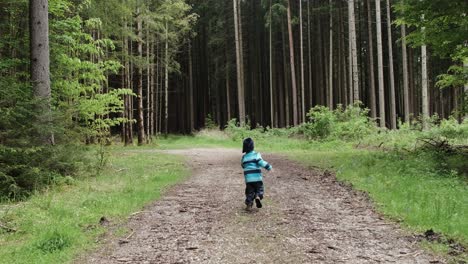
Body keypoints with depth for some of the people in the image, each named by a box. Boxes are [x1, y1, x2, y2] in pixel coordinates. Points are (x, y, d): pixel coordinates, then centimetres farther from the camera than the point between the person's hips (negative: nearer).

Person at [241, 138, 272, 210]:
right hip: (257, 178, -3)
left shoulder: (244, 157, 6)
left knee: (250, 192, 13)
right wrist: (269, 167, -11)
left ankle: (249, 204, 7)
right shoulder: (256, 155, -8)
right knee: (259, 189, 13)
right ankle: (258, 196, -16)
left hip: (248, 178, 3)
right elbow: (261, 163, -19)